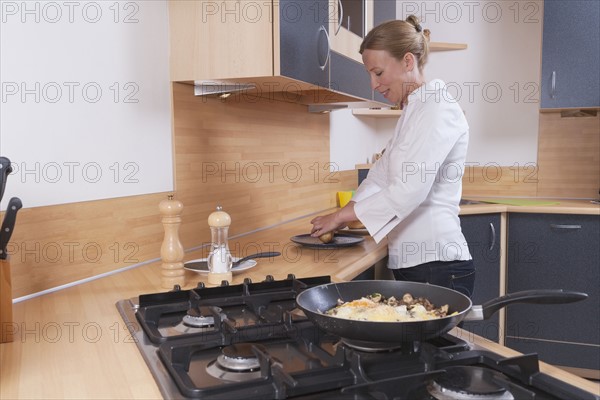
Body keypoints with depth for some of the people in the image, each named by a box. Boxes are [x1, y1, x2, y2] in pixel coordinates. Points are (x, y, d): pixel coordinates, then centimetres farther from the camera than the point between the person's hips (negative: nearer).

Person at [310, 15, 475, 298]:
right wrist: (342, 217, 6)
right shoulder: (412, 113, 17)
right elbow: (381, 177, 18)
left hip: (437, 266, -8)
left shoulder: (438, 108, -12)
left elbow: (410, 189, -21)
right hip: (410, 263, 9)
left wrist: (342, 214, -13)